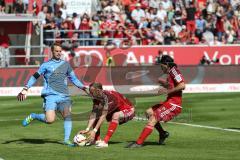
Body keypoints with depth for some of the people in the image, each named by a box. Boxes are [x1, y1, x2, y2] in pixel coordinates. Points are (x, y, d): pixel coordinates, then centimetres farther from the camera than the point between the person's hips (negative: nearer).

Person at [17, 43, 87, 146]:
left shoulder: (65, 64, 17)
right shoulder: (46, 65, 6)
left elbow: (73, 78, 24)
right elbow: (35, 77, 7)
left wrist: (82, 87, 13)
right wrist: (25, 89, 0)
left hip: (64, 96, 4)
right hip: (50, 96, -4)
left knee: (67, 115, -13)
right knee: (50, 120, -16)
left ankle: (66, 139, -9)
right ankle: (33, 116, 11)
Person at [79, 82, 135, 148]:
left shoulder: (107, 97, -34)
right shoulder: (96, 98, -11)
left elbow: (103, 116, -35)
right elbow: (93, 115, -17)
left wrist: (94, 131, -37)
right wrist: (87, 129, -28)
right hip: (116, 110, 8)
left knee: (116, 115, -38)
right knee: (96, 115, -1)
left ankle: (105, 142, -35)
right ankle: (97, 140, -1)